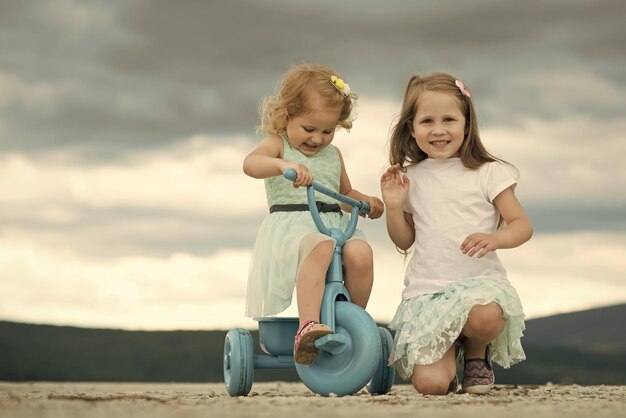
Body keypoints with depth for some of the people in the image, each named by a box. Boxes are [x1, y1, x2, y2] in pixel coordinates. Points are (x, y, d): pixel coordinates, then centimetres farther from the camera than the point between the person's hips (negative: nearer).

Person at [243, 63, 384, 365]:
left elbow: (346, 192, 37)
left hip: (335, 223, 6)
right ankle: (307, 327, -49)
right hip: (290, 224, -5)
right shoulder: (278, 145, 3)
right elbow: (250, 163, -20)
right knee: (319, 248, -41)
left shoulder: (333, 154, 22)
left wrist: (366, 202, 15)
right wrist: (284, 165, -40)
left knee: (360, 253, -28)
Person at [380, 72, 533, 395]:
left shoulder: (487, 173, 2)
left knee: (485, 316, -39)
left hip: (478, 282, -1)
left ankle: (477, 353, 1)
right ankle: (451, 351, 21)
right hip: (425, 292, 1)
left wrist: (495, 239, -22)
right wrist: (393, 207, -1)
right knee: (430, 383, -18)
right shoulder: (410, 178, 10)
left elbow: (522, 225, 0)